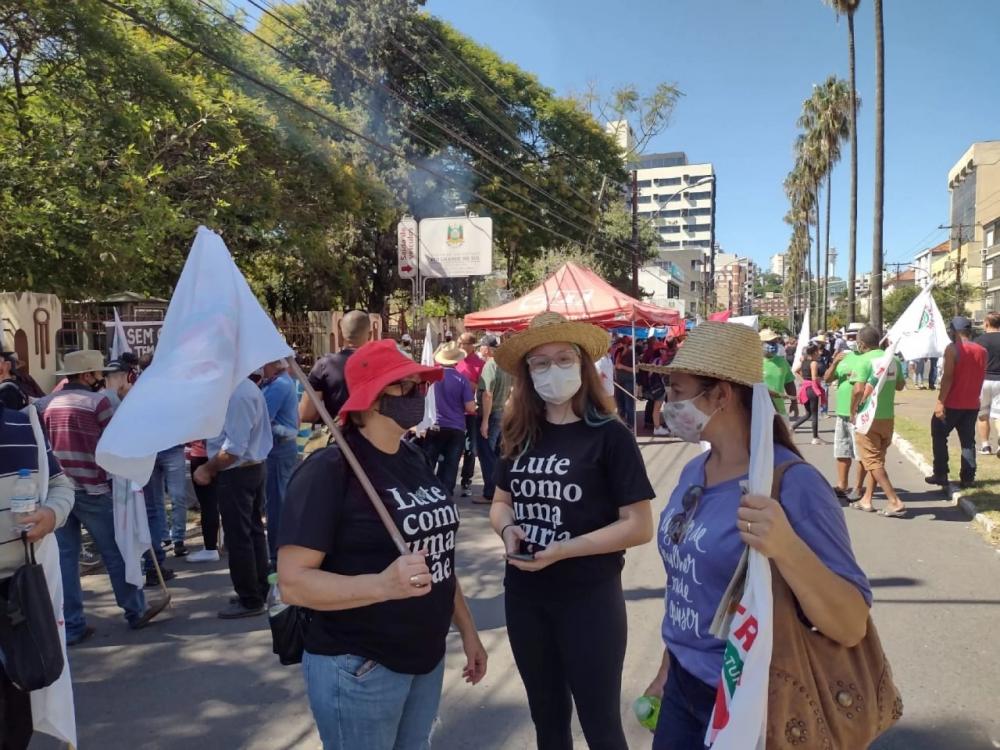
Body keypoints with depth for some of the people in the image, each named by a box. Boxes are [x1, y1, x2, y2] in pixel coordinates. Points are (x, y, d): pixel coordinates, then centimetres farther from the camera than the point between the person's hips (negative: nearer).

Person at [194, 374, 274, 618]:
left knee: (238, 538, 0)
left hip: (236, 473, -10)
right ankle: (258, 591, 27)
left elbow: (234, 448, -25)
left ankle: (250, 600, 10)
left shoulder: (236, 394, -22)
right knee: (253, 532, 16)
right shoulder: (247, 387, 10)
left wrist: (208, 469, -14)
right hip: (254, 468, 10)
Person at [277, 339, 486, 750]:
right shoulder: (329, 470, -18)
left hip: (426, 657, 7)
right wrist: (383, 584, -35)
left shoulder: (413, 460, 5)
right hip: (358, 668, -7)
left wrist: (467, 629, 15)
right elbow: (293, 581, -22)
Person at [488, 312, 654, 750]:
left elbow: (639, 526, -14)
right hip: (524, 595, 5)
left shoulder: (609, 435, -13)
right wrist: (507, 529, -10)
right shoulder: (521, 435, 2)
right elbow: (501, 503, 12)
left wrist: (564, 550, -23)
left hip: (590, 598, -5)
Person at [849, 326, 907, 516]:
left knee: (872, 462, 1)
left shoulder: (863, 360, -13)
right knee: (877, 459, 16)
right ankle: (866, 500, 23)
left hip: (868, 417, -6)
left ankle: (895, 502, -5)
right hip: (888, 417, 6)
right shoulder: (893, 360, 5)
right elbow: (900, 385, 18)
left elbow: (858, 389, -21)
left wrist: (853, 412, -9)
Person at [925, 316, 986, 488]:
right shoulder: (982, 351, 6)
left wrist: (940, 401, -19)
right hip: (972, 404, 5)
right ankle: (968, 477, 9)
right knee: (968, 441, 10)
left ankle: (940, 475, 5)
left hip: (952, 403, -5)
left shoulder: (952, 349, -12)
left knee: (939, 437, 8)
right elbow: (981, 378, 13)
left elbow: (947, 377, -19)